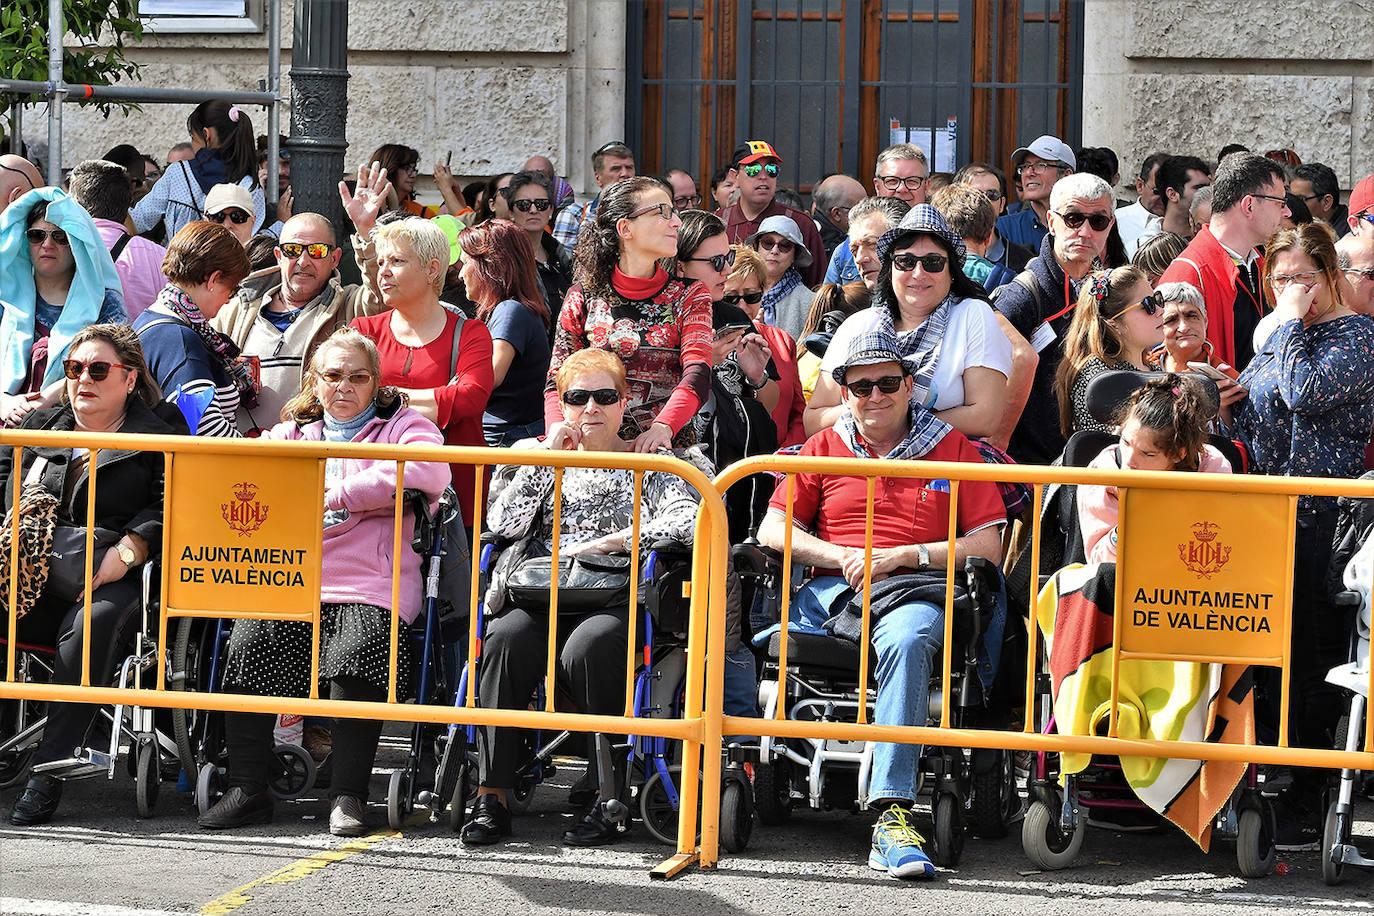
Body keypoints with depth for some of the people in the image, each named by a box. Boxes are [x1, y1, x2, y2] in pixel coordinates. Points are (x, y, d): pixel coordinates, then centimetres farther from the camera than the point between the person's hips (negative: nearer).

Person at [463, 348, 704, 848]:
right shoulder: (549, 461, 24)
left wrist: (604, 542, -7)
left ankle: (608, 804, -27)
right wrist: (545, 456, 4)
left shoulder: (651, 464, 15)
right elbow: (504, 525, 7)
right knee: (505, 638, -31)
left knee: (586, 647, -37)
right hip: (544, 598, 3)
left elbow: (686, 524, -5)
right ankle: (492, 798, -30)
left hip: (619, 601, -3)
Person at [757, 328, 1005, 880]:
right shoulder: (824, 448, 22)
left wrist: (902, 555, -4)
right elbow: (772, 530, 14)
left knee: (906, 639, -40)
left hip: (915, 592, -2)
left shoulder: (952, 448, 17)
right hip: (831, 591, 2)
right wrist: (843, 556, -2)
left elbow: (987, 547, 9)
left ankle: (892, 816, -48)